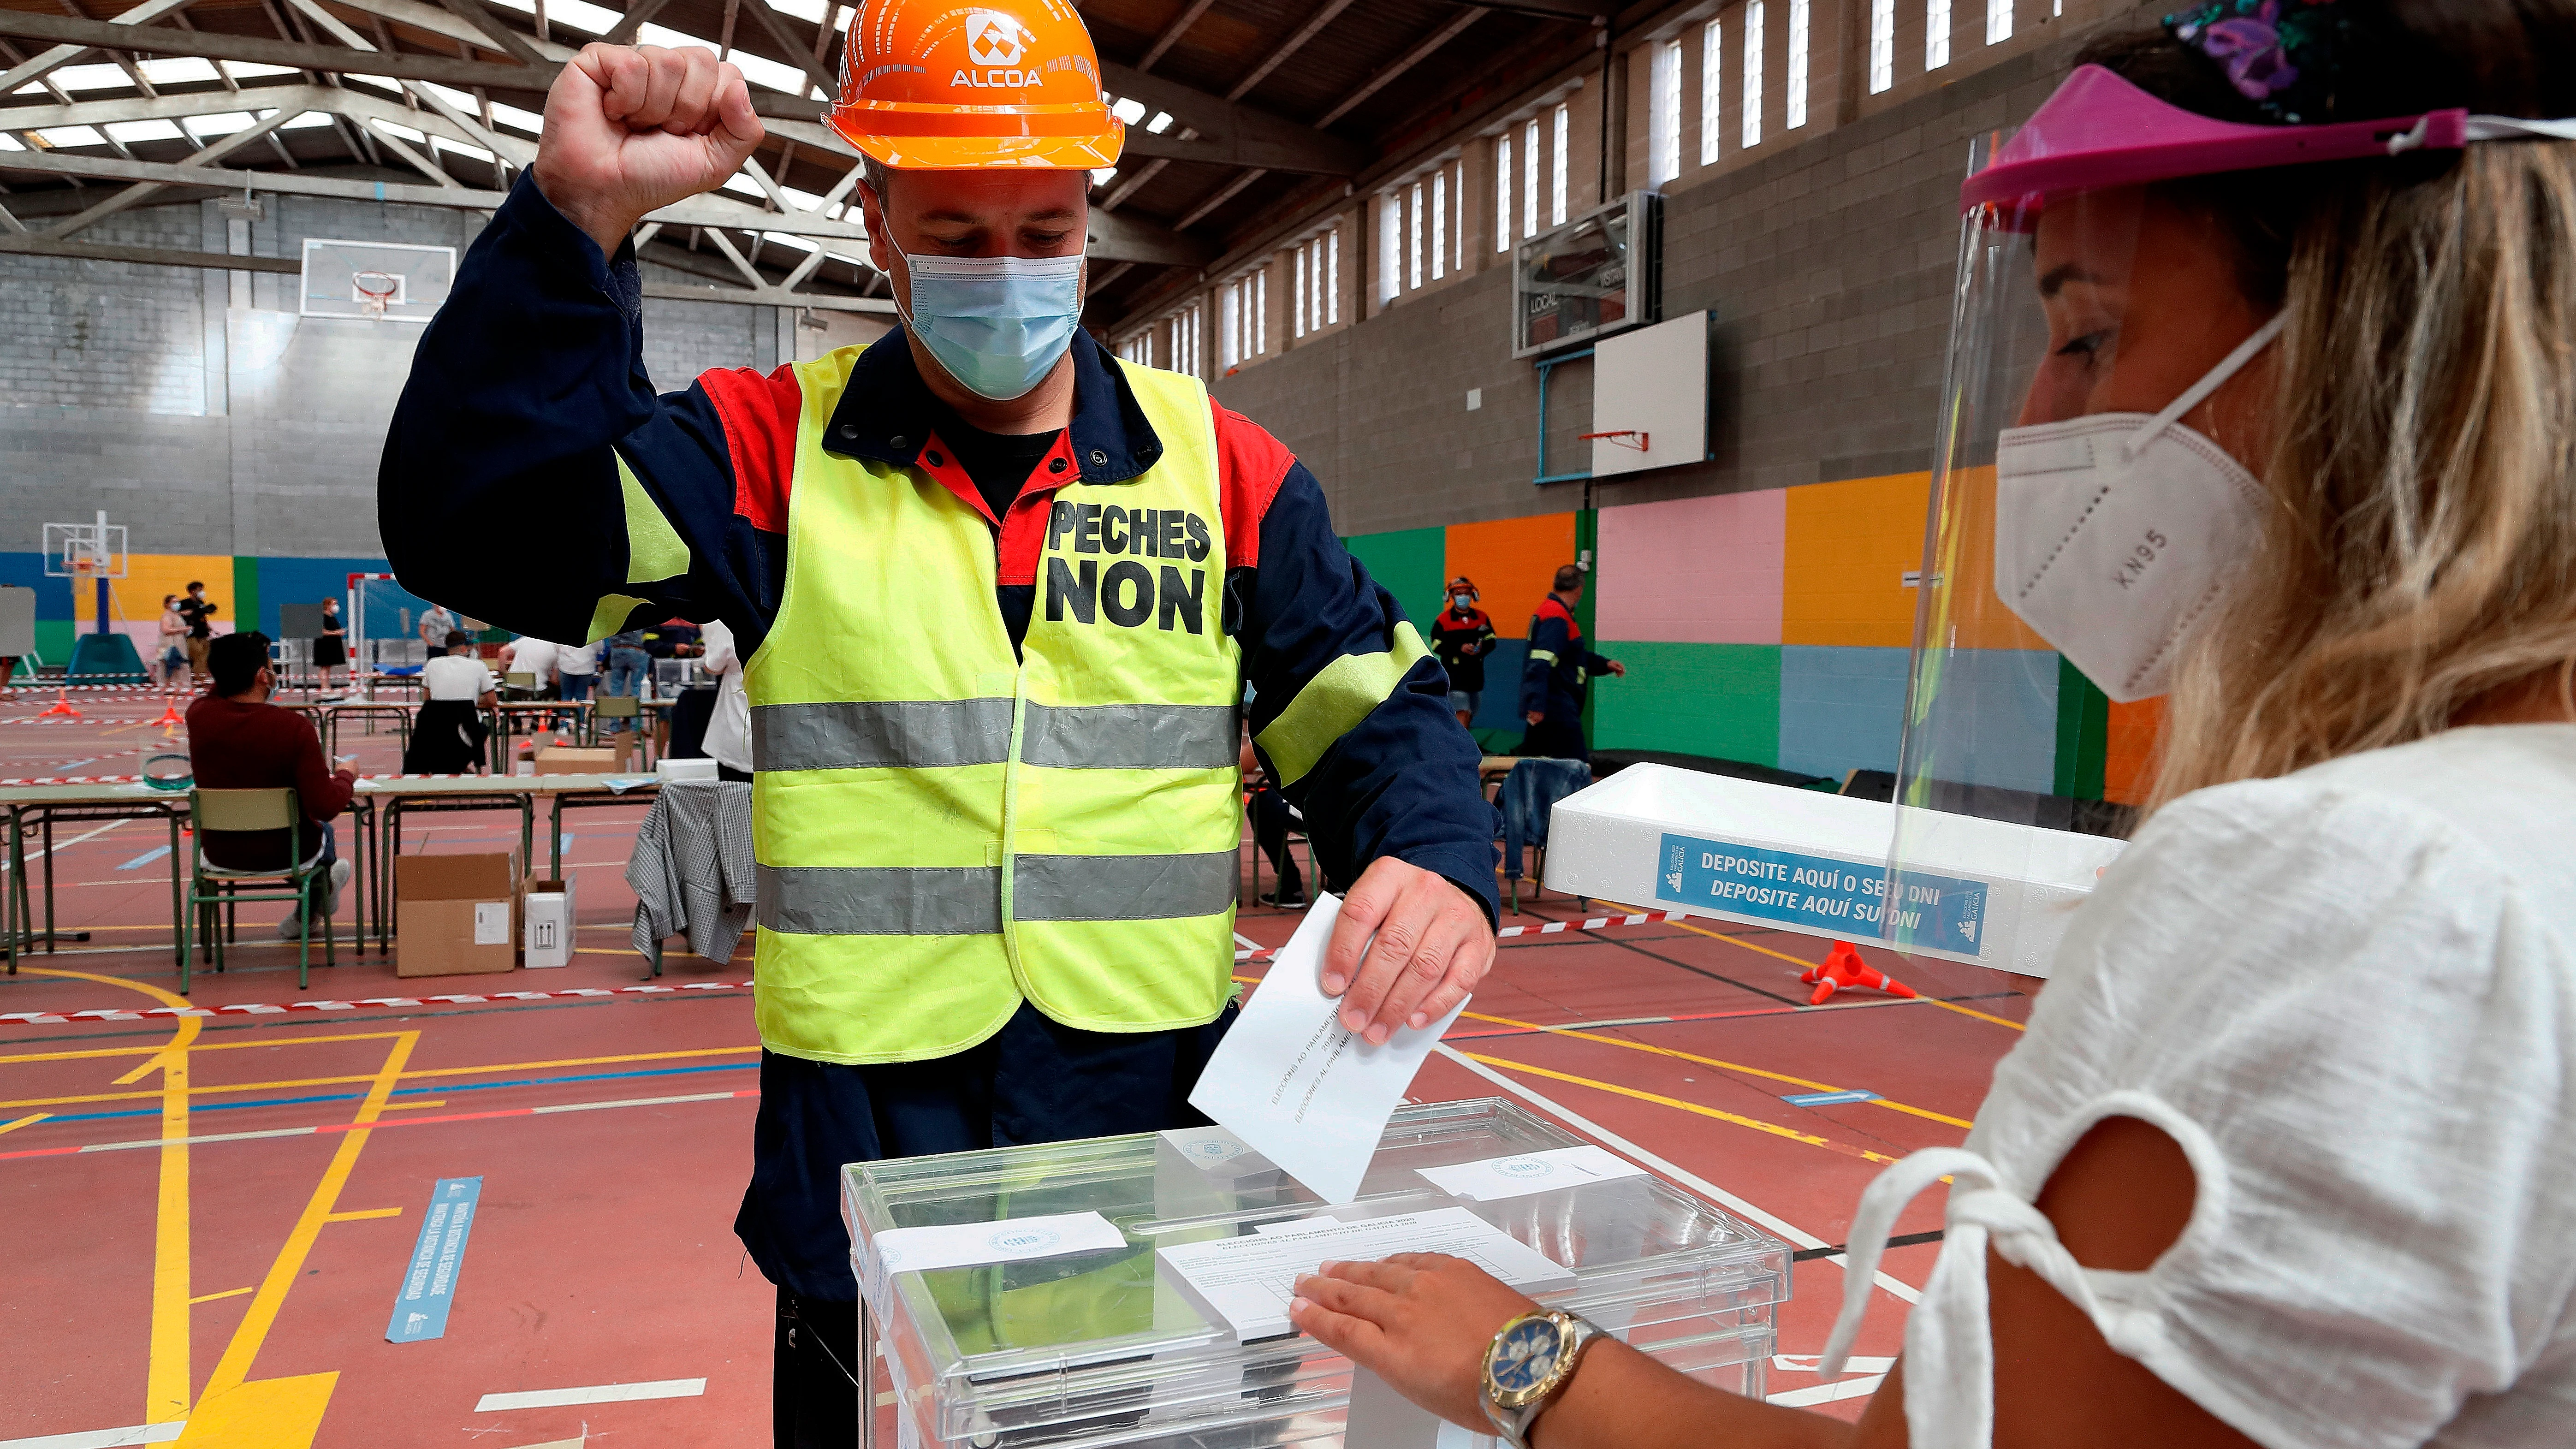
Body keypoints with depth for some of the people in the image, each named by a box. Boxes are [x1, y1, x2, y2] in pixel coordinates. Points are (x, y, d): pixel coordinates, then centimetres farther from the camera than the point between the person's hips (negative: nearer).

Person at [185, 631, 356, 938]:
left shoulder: (198, 716, -16)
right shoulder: (295, 726, -28)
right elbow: (326, 808, -28)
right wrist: (346, 776, -10)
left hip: (220, 853, 3)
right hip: (285, 852, -3)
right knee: (323, 831, 35)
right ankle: (307, 915, 59)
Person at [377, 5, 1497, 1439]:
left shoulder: (1220, 469, 2)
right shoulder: (775, 452, -2)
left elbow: (1384, 713, 3)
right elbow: (475, 527, -12)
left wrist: (1437, 860, -18)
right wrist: (579, 216, -23)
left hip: (1163, 1141, 2)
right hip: (867, 1156, -1)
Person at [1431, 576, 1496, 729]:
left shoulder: (1481, 618, 7)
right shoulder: (1443, 619, -4)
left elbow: (1491, 642, 8)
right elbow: (1437, 646, -8)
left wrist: (1481, 648, -15)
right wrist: (1460, 649, -20)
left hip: (1476, 674, 5)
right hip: (1454, 674, -5)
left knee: (1469, 716, 14)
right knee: (1463, 714, -16)